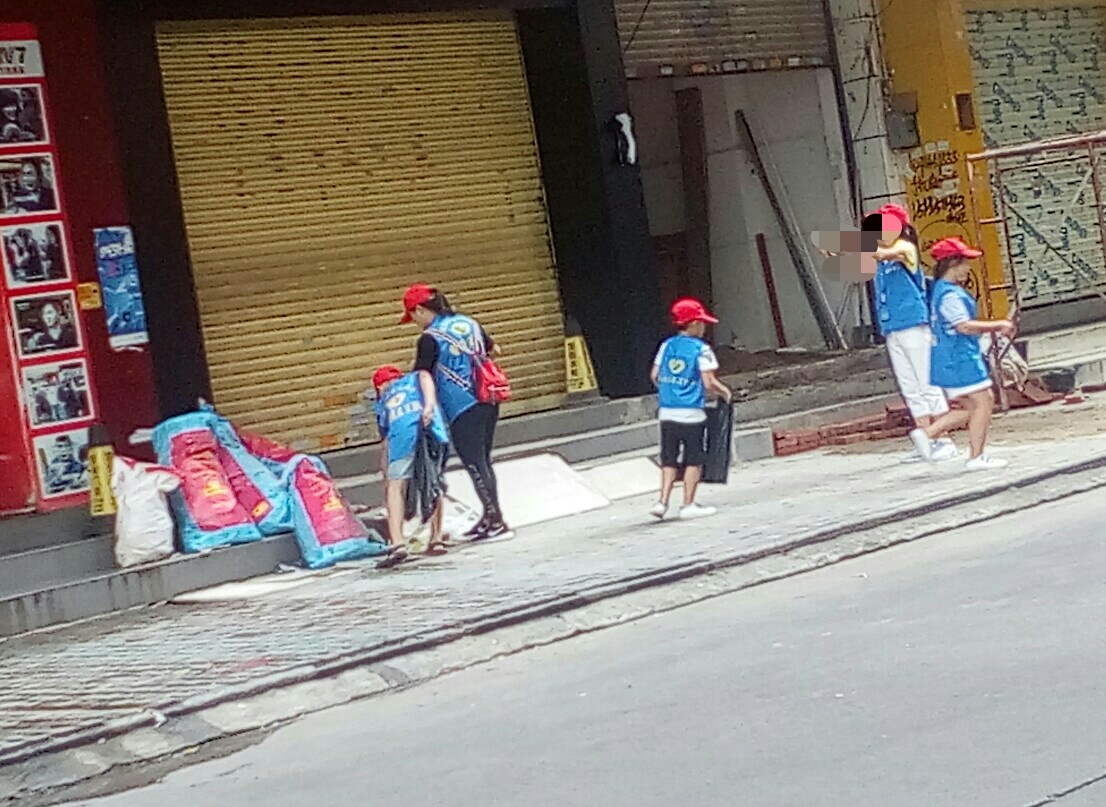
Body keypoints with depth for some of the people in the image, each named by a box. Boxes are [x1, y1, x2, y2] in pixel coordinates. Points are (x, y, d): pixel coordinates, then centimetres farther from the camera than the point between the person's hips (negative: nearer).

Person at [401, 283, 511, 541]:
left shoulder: (429, 338, -9)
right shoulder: (469, 323, 12)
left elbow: (422, 376, -14)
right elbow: (494, 350, 26)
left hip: (462, 409, -7)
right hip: (488, 402, 7)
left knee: (475, 465, -1)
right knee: (483, 462, 16)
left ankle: (497, 522, -2)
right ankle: (489, 517, 22)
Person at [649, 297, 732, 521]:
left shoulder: (666, 345, 7)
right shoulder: (701, 349, -9)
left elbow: (654, 375, 10)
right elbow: (709, 383, -12)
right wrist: (725, 392, 6)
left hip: (667, 412, 5)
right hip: (691, 413, -5)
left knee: (669, 460, 12)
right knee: (694, 460, 5)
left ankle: (663, 501, 5)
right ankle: (688, 504, 7)